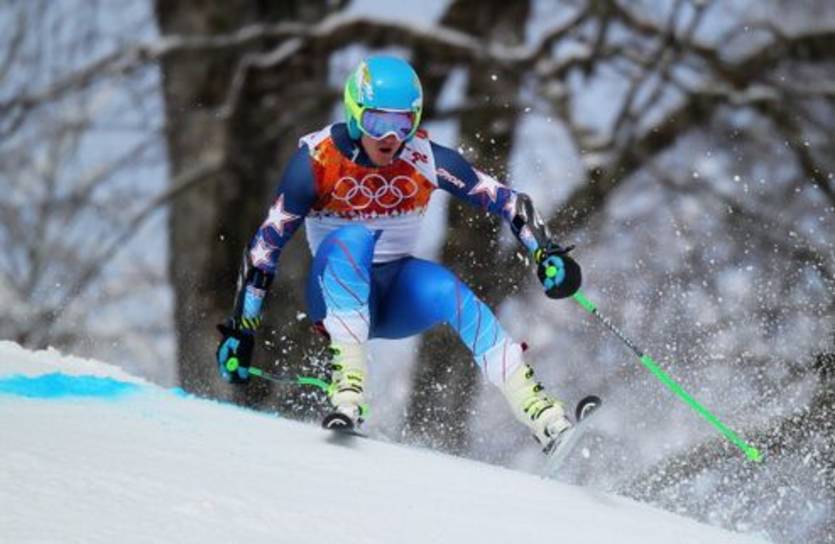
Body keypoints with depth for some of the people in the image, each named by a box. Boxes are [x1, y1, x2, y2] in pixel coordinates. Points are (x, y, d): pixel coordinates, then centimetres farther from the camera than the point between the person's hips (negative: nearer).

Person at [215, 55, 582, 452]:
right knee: (352, 239, -33)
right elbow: (266, 244, -12)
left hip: (399, 294, 2)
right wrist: (240, 329, -14)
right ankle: (348, 384, -43)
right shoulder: (318, 160, -15)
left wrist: (546, 252, -19)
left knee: (445, 289, -31)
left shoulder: (425, 158, -11)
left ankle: (537, 409, -36)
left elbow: (507, 201, -4)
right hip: (336, 295, -2)